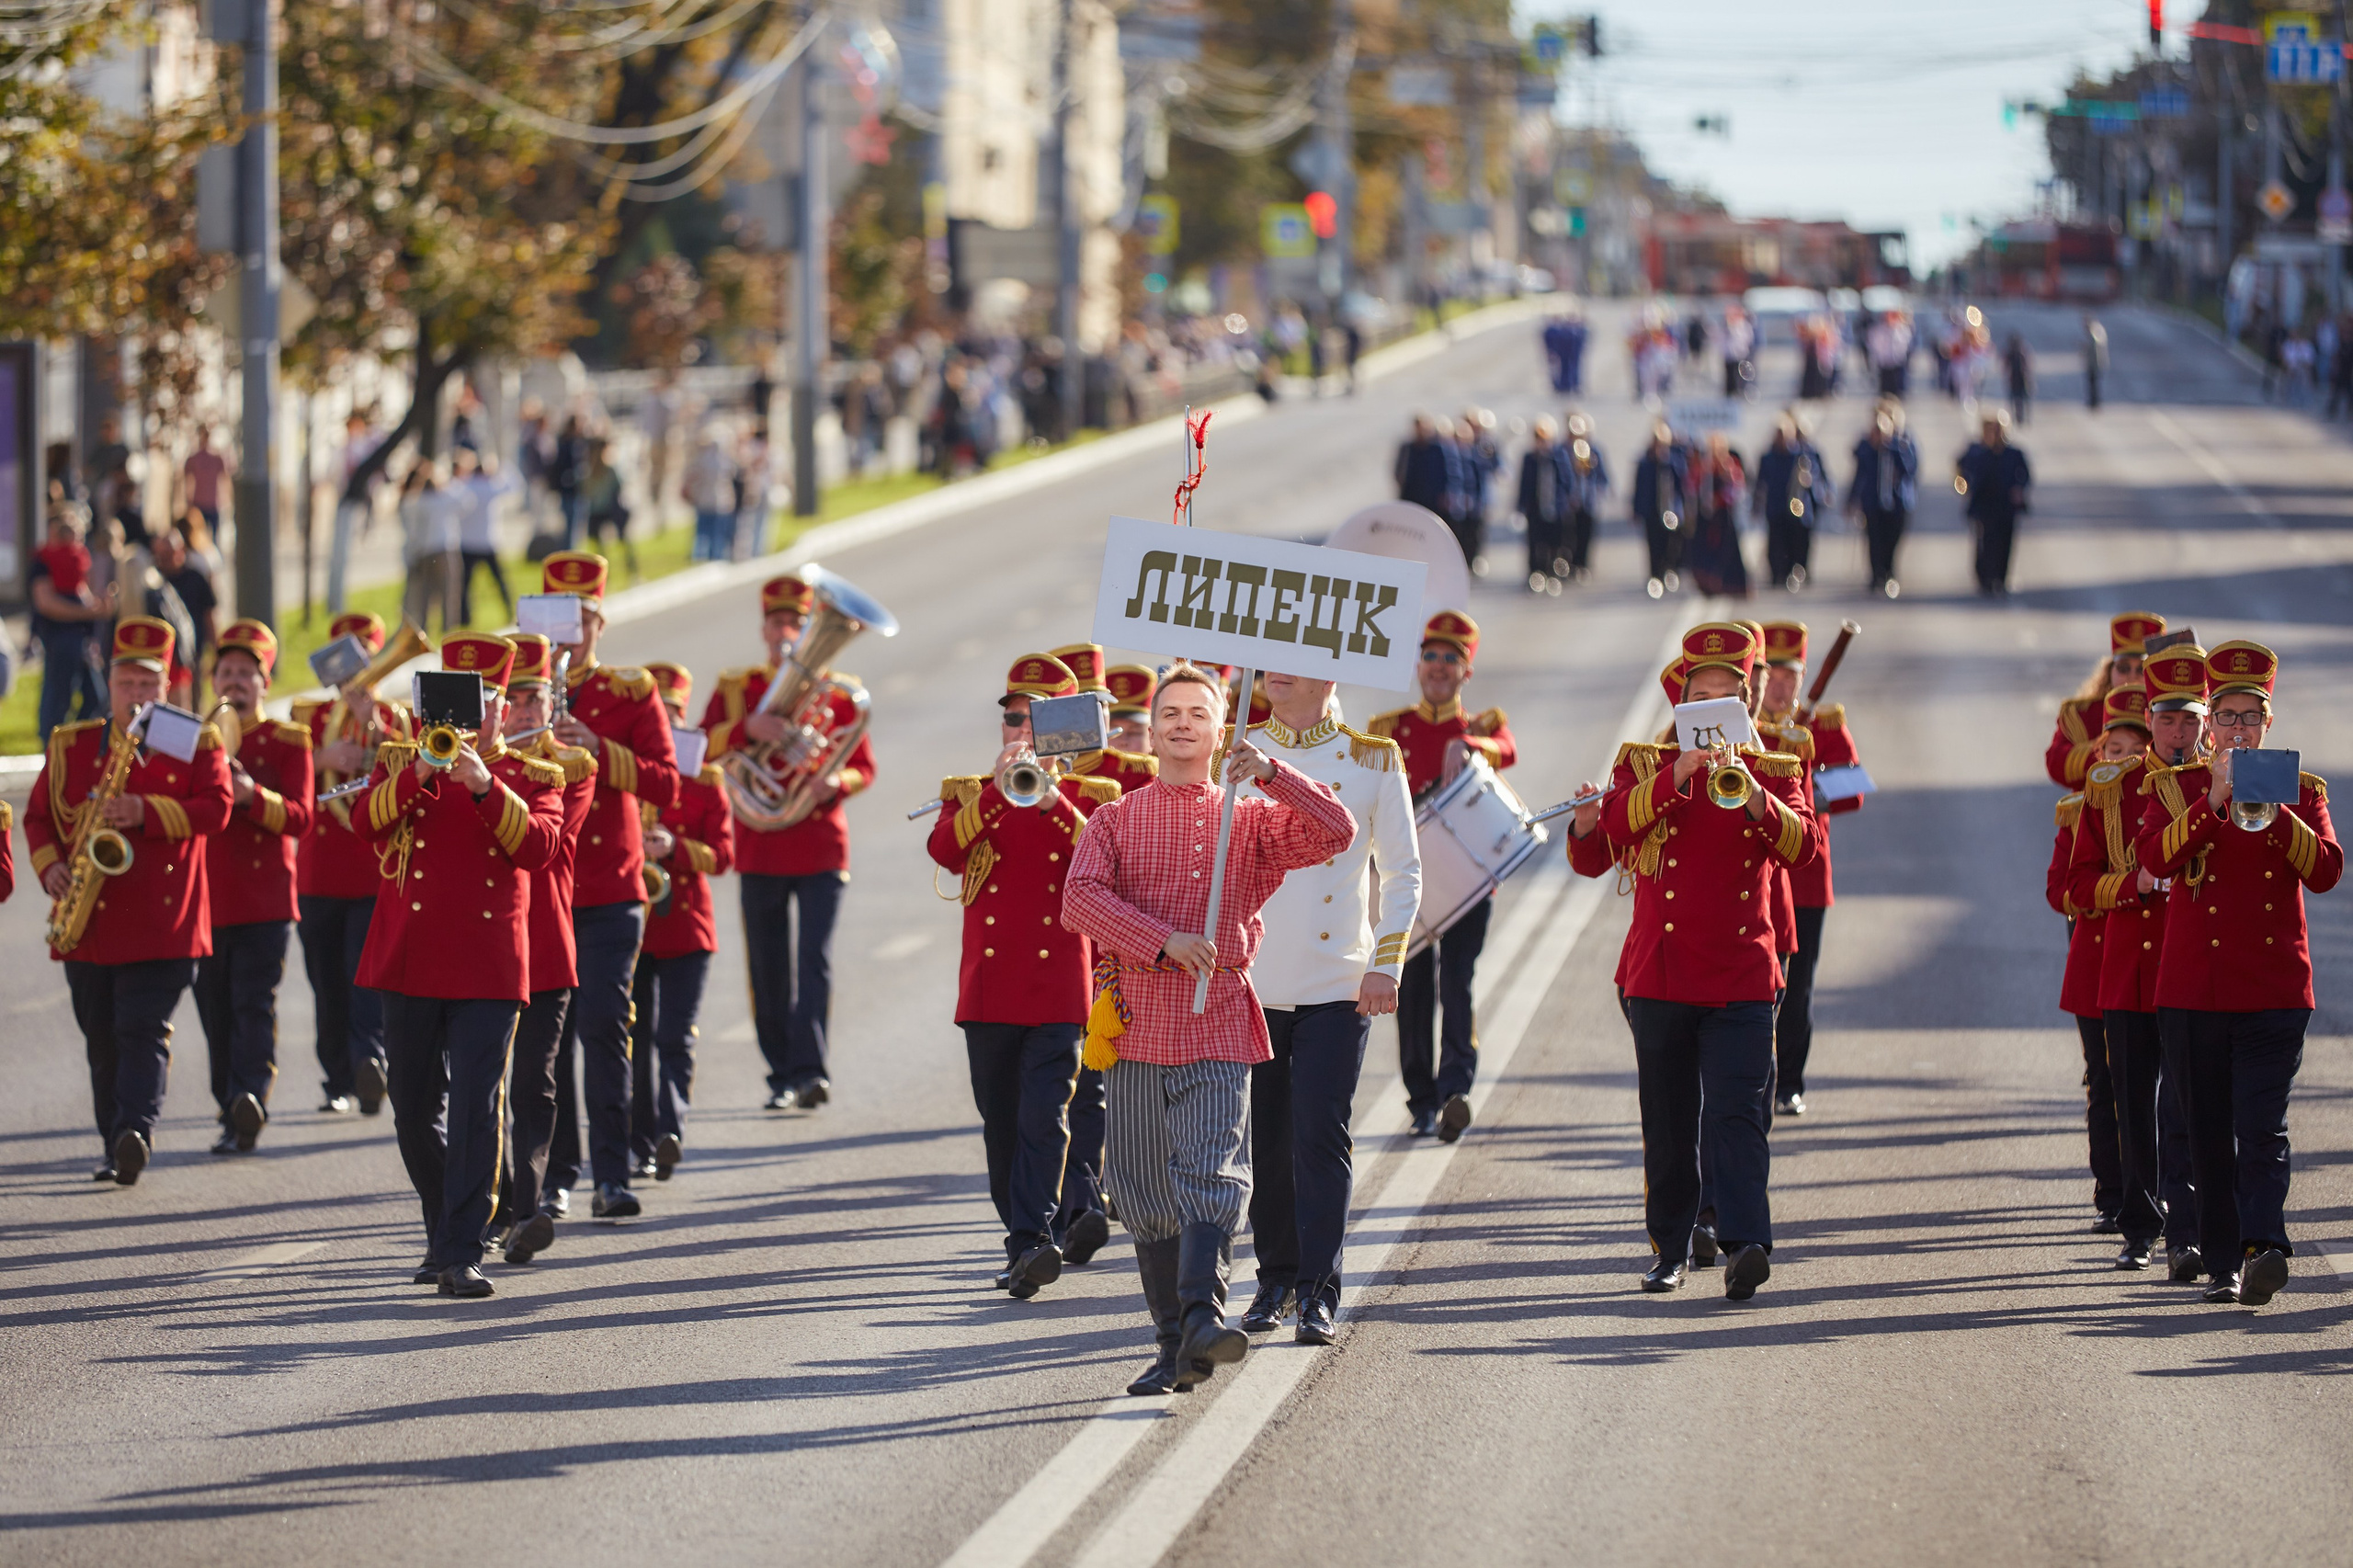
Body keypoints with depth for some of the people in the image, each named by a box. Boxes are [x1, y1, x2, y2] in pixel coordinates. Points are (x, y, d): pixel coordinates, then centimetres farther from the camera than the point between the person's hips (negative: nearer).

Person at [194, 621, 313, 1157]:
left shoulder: (288, 741, 4)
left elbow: (299, 818, -6)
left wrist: (253, 795, -23)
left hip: (265, 900, -3)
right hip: (205, 900, 3)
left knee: (254, 1002, -13)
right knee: (216, 1010, 4)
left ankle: (250, 1101, -25)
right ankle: (234, 1115, 11)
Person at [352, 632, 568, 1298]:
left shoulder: (533, 778, 8)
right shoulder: (403, 762, 11)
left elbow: (538, 843, -12)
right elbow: (368, 822, -8)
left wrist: (483, 785, -24)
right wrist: (420, 773, -23)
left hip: (490, 967, -2)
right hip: (411, 961, 2)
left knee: (477, 1110, -10)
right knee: (415, 1110, 9)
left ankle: (461, 1254, -11)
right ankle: (444, 1232, 28)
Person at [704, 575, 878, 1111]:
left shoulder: (837, 693, 7)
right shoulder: (736, 689, 9)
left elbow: (864, 766, 7)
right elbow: (702, 747, -5)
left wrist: (836, 783, -15)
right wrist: (747, 729, -24)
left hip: (821, 850, -1)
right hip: (760, 848, 1)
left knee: (815, 961, -12)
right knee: (769, 970, 3)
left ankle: (810, 1070, -17)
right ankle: (783, 1076, 11)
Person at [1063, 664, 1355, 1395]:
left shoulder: (1251, 822, 12)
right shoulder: (1115, 820, 11)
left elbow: (1337, 833, -1)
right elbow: (1080, 897, -6)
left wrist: (1270, 773, -12)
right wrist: (1164, 941, -18)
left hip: (1219, 1029, -1)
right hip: (1137, 1028, 1)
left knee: (1212, 1176, -18)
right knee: (1147, 1197, 3)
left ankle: (1205, 1314, -32)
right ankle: (1176, 1346, 9)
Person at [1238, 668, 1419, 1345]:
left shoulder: (1375, 760, 2)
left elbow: (1402, 872, 4)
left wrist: (1386, 964, -6)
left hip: (1338, 983, -2)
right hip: (1251, 982, 2)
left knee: (1320, 1135, -9)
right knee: (1266, 1141, 6)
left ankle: (1318, 1291, -6)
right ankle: (1277, 1279, 19)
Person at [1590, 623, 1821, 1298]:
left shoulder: (1774, 771, 10)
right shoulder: (1645, 763, 8)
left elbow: (1804, 847, -7)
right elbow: (1616, 823, -13)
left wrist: (1755, 797, -24)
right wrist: (1679, 774, -25)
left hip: (1741, 977, -1)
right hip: (1660, 973, 1)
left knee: (1737, 1113, -13)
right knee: (1667, 1121, 7)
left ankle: (1745, 1242, -23)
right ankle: (1671, 1248, 18)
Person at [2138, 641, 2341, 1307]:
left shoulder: (2301, 791, 9)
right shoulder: (2176, 788, 8)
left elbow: (2326, 871, -6)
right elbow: (2154, 858, -10)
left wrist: (2271, 807, -16)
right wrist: (2215, 800, -19)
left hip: (2275, 990, -1)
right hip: (2193, 990, 1)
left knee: (2262, 1126, -15)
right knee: (2210, 1133, 5)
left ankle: (2263, 1245, -27)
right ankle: (2224, 1265, 12)